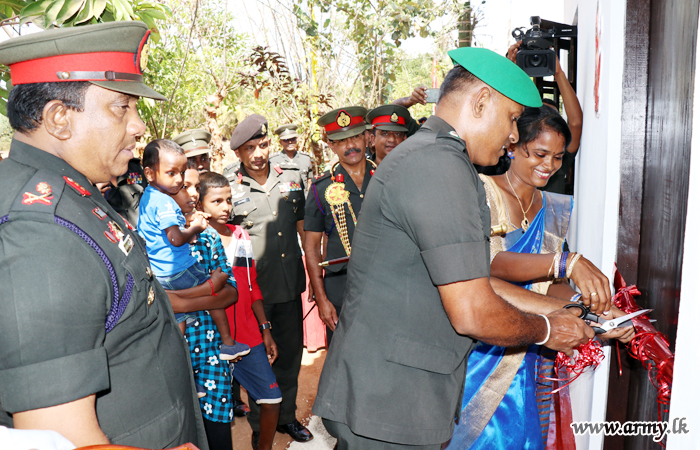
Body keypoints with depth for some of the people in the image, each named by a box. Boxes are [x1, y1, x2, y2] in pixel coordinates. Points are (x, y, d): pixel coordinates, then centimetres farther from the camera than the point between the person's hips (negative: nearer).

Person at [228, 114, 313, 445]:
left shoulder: (292, 178, 5)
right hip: (253, 291, -3)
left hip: (290, 285, 4)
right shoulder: (229, 190, -6)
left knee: (290, 354, 17)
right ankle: (259, 426, 30)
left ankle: (286, 415, 38)